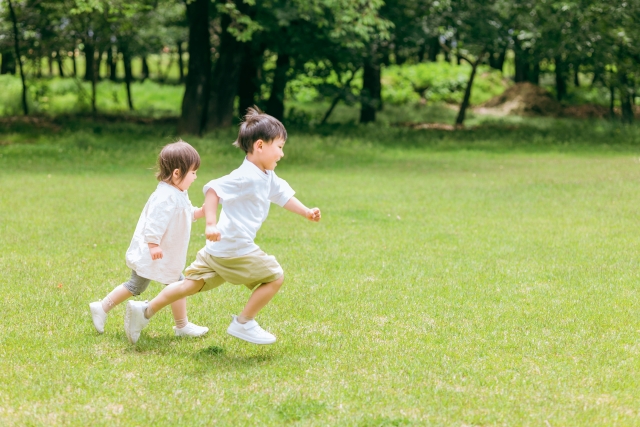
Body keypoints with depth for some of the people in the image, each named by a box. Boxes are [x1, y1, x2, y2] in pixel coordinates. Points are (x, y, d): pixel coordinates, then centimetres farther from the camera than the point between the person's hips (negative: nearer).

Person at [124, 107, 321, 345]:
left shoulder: (268, 178, 12)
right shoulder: (246, 177, -19)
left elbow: (283, 195, 29)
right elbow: (213, 189, -26)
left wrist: (306, 212, 24)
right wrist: (210, 224, -33)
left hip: (219, 250, 10)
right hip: (234, 249, -10)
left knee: (192, 284, 14)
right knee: (275, 277, -2)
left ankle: (145, 310, 17)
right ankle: (243, 324, 6)